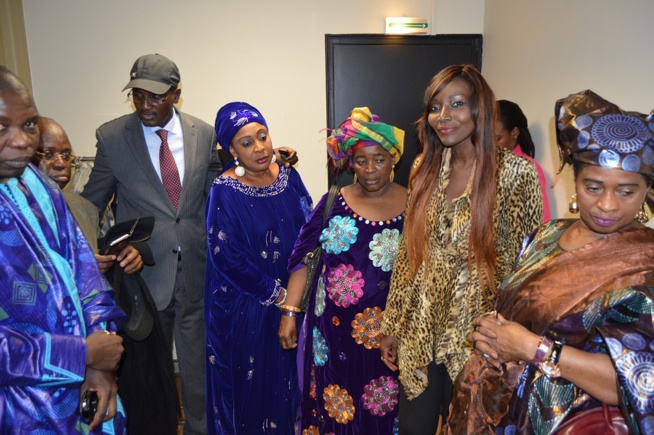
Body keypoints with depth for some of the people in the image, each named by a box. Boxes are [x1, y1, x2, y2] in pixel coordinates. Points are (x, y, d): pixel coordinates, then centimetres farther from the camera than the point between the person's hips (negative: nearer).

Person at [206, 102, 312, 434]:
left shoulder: (288, 177, 0)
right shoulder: (224, 192, -15)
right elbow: (229, 259, -16)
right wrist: (277, 295, -13)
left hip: (293, 299, 5)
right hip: (244, 307, -4)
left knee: (286, 376, 17)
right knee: (250, 384, 10)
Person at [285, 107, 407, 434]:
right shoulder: (333, 203, -2)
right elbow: (302, 257, 1)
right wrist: (289, 312, -3)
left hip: (387, 332, 0)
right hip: (333, 326, 1)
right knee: (333, 404, 14)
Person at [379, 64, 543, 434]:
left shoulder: (517, 173, -13)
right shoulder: (426, 167, 1)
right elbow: (409, 252, 6)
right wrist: (393, 326, 8)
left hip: (476, 334, -4)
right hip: (421, 332, 4)